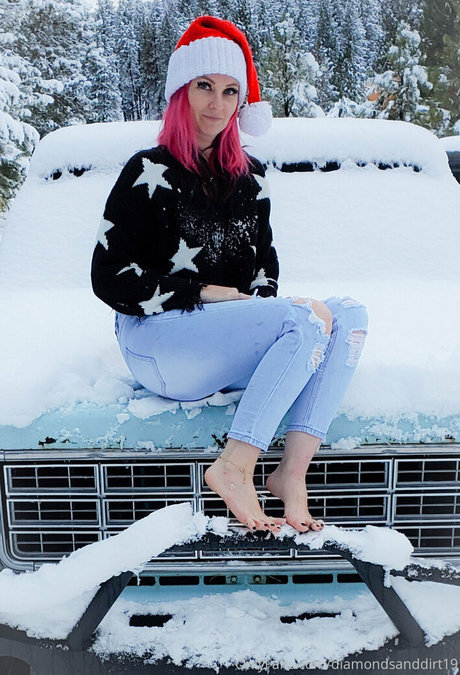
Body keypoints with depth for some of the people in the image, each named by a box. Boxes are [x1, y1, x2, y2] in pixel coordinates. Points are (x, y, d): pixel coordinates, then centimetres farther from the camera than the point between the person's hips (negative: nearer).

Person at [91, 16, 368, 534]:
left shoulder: (250, 177, 17)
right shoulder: (149, 173, -1)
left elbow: (265, 262, 23)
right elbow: (108, 278, -6)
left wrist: (259, 306, 1)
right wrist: (206, 294, -10)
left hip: (232, 345, 6)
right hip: (159, 342, -6)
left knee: (351, 314, -14)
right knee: (309, 319, -25)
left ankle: (292, 473, -23)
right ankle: (234, 469, -23)